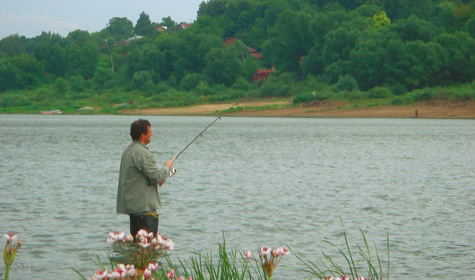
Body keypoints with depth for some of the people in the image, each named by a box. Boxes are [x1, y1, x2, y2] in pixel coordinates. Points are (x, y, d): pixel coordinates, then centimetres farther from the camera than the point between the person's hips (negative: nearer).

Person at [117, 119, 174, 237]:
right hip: (144, 206, -10)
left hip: (131, 204, 10)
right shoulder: (142, 153, -18)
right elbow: (158, 176, -19)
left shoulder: (128, 150, 14)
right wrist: (167, 166, 2)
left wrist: (158, 179, 13)